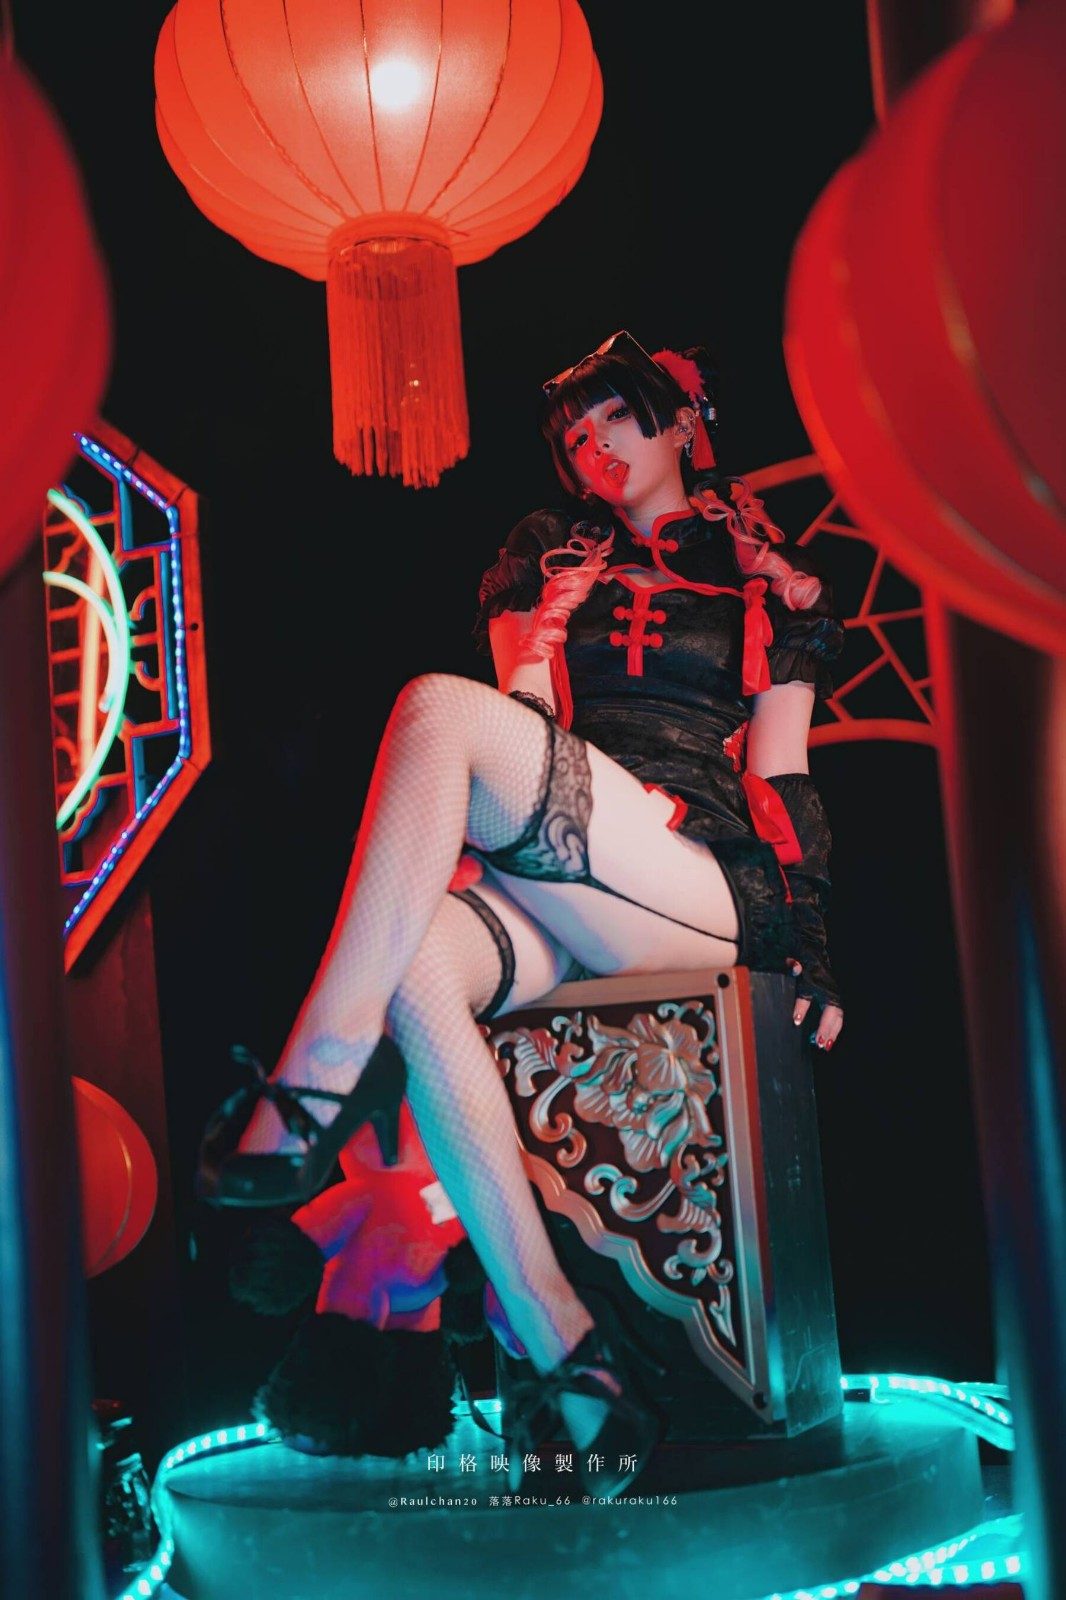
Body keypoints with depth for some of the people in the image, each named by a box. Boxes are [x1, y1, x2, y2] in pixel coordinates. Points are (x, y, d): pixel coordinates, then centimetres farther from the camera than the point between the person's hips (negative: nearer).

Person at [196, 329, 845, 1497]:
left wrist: (807, 948, 2)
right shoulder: (551, 565, 28)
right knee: (416, 966, -34)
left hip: (700, 893, -3)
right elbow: (529, 729, 20)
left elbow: (777, 775, 12)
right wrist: (545, 628, 1)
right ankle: (569, 1362, -37)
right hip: (547, 898, 3)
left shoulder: (766, 582, 21)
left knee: (438, 708, -27)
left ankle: (309, 1098, -34)